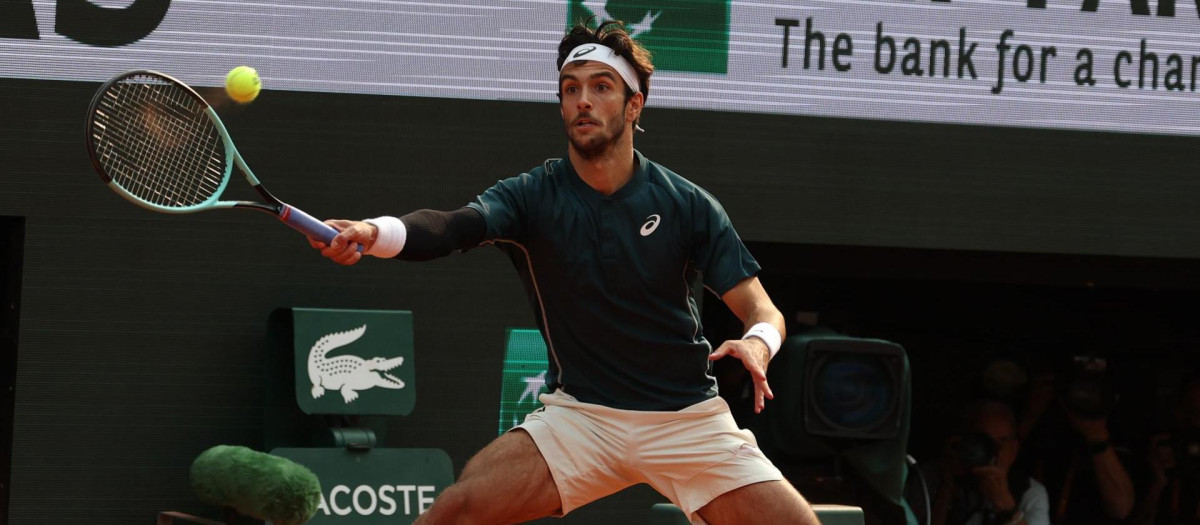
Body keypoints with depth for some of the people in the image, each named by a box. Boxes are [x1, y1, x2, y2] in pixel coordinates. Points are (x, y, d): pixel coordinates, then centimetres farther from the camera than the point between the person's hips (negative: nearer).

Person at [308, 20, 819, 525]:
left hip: (688, 421, 0)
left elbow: (761, 308, -2)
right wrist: (373, 232, -45)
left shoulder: (689, 206, -4)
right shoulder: (532, 197, -5)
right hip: (578, 416, 0)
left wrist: (758, 343, -27)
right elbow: (453, 226, -24)